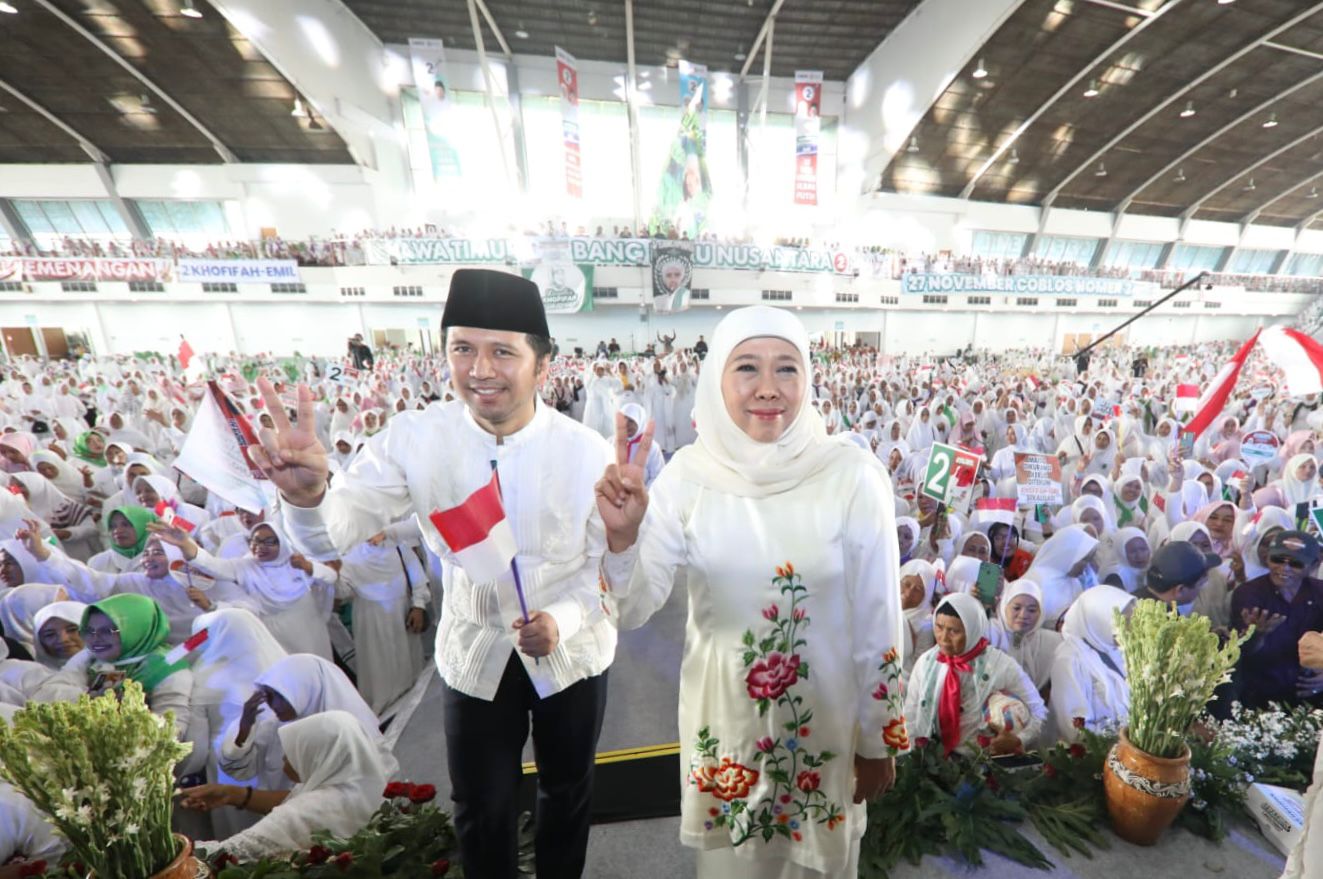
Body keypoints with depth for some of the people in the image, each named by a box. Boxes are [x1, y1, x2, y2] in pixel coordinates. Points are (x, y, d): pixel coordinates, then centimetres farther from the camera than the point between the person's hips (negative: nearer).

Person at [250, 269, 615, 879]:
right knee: (479, 811, 24)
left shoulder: (588, 452, -21)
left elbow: (610, 562, -13)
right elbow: (330, 538, -20)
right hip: (475, 654, 0)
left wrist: (563, 619, -29)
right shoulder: (413, 439, -16)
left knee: (567, 792, 27)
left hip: (571, 652, 1)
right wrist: (306, 495, -41)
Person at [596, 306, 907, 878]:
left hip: (824, 723, -1)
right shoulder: (690, 473, -15)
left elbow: (878, 620, -9)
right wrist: (622, 537, -34)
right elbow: (632, 611, -15)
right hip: (721, 718, 1)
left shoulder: (851, 475, -18)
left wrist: (878, 741, 0)